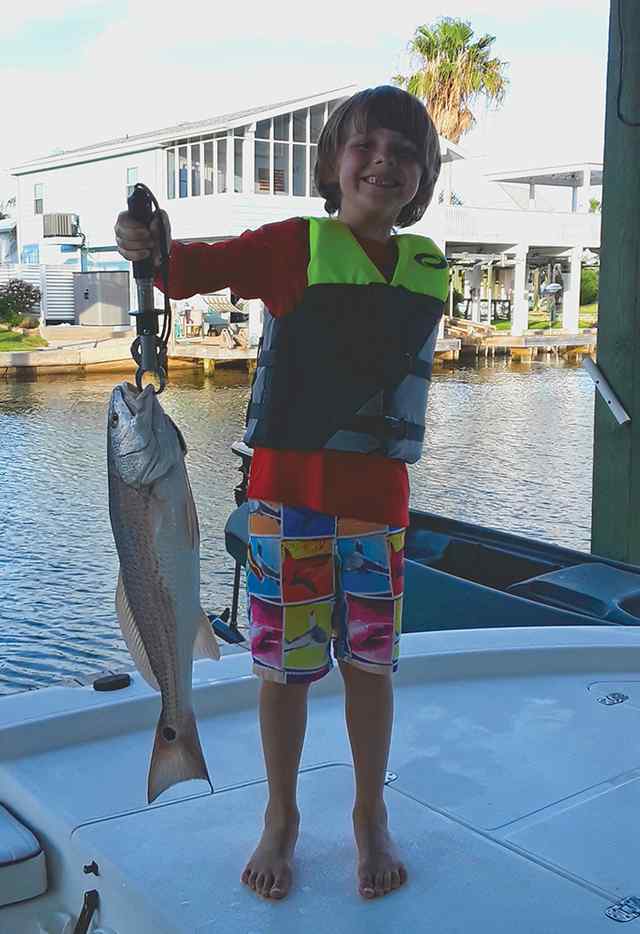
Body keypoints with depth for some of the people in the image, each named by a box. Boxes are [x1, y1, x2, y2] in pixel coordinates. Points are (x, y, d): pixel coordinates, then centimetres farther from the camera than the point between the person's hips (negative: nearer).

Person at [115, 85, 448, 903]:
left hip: (378, 492, 3)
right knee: (285, 659, 7)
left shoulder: (429, 269, 5)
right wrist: (147, 246, -35)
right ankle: (281, 819, 27)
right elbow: (189, 269, -14)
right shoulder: (293, 245, -5)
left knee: (370, 658, 11)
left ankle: (370, 816, 30)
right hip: (288, 486, -3)